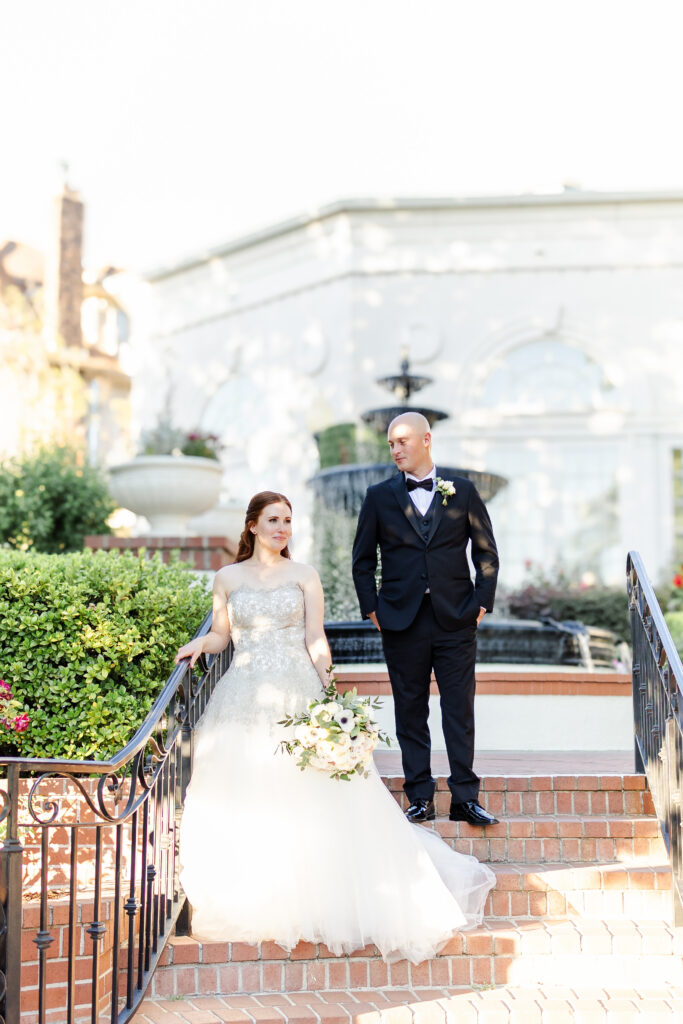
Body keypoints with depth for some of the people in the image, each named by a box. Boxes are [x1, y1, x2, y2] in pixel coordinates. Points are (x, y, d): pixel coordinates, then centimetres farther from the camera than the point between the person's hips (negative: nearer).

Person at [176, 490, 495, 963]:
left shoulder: (304, 576, 8)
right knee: (241, 799, -5)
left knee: (314, 796, -8)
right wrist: (200, 643, -7)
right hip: (244, 699, 1)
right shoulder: (228, 578, 10)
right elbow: (221, 634, 15)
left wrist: (326, 681, -13)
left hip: (298, 694, -1)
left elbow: (316, 638, 2)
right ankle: (248, 895, 4)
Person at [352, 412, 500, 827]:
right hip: (402, 622, 1)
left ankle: (465, 799, 9)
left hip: (457, 622, -1)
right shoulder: (379, 496, 7)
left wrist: (482, 603, 0)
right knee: (411, 714, 6)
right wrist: (371, 608, 1)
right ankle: (421, 799, 14)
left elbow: (487, 552, 8)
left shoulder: (463, 491, 5)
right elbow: (363, 559, 10)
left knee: (460, 714, 1)